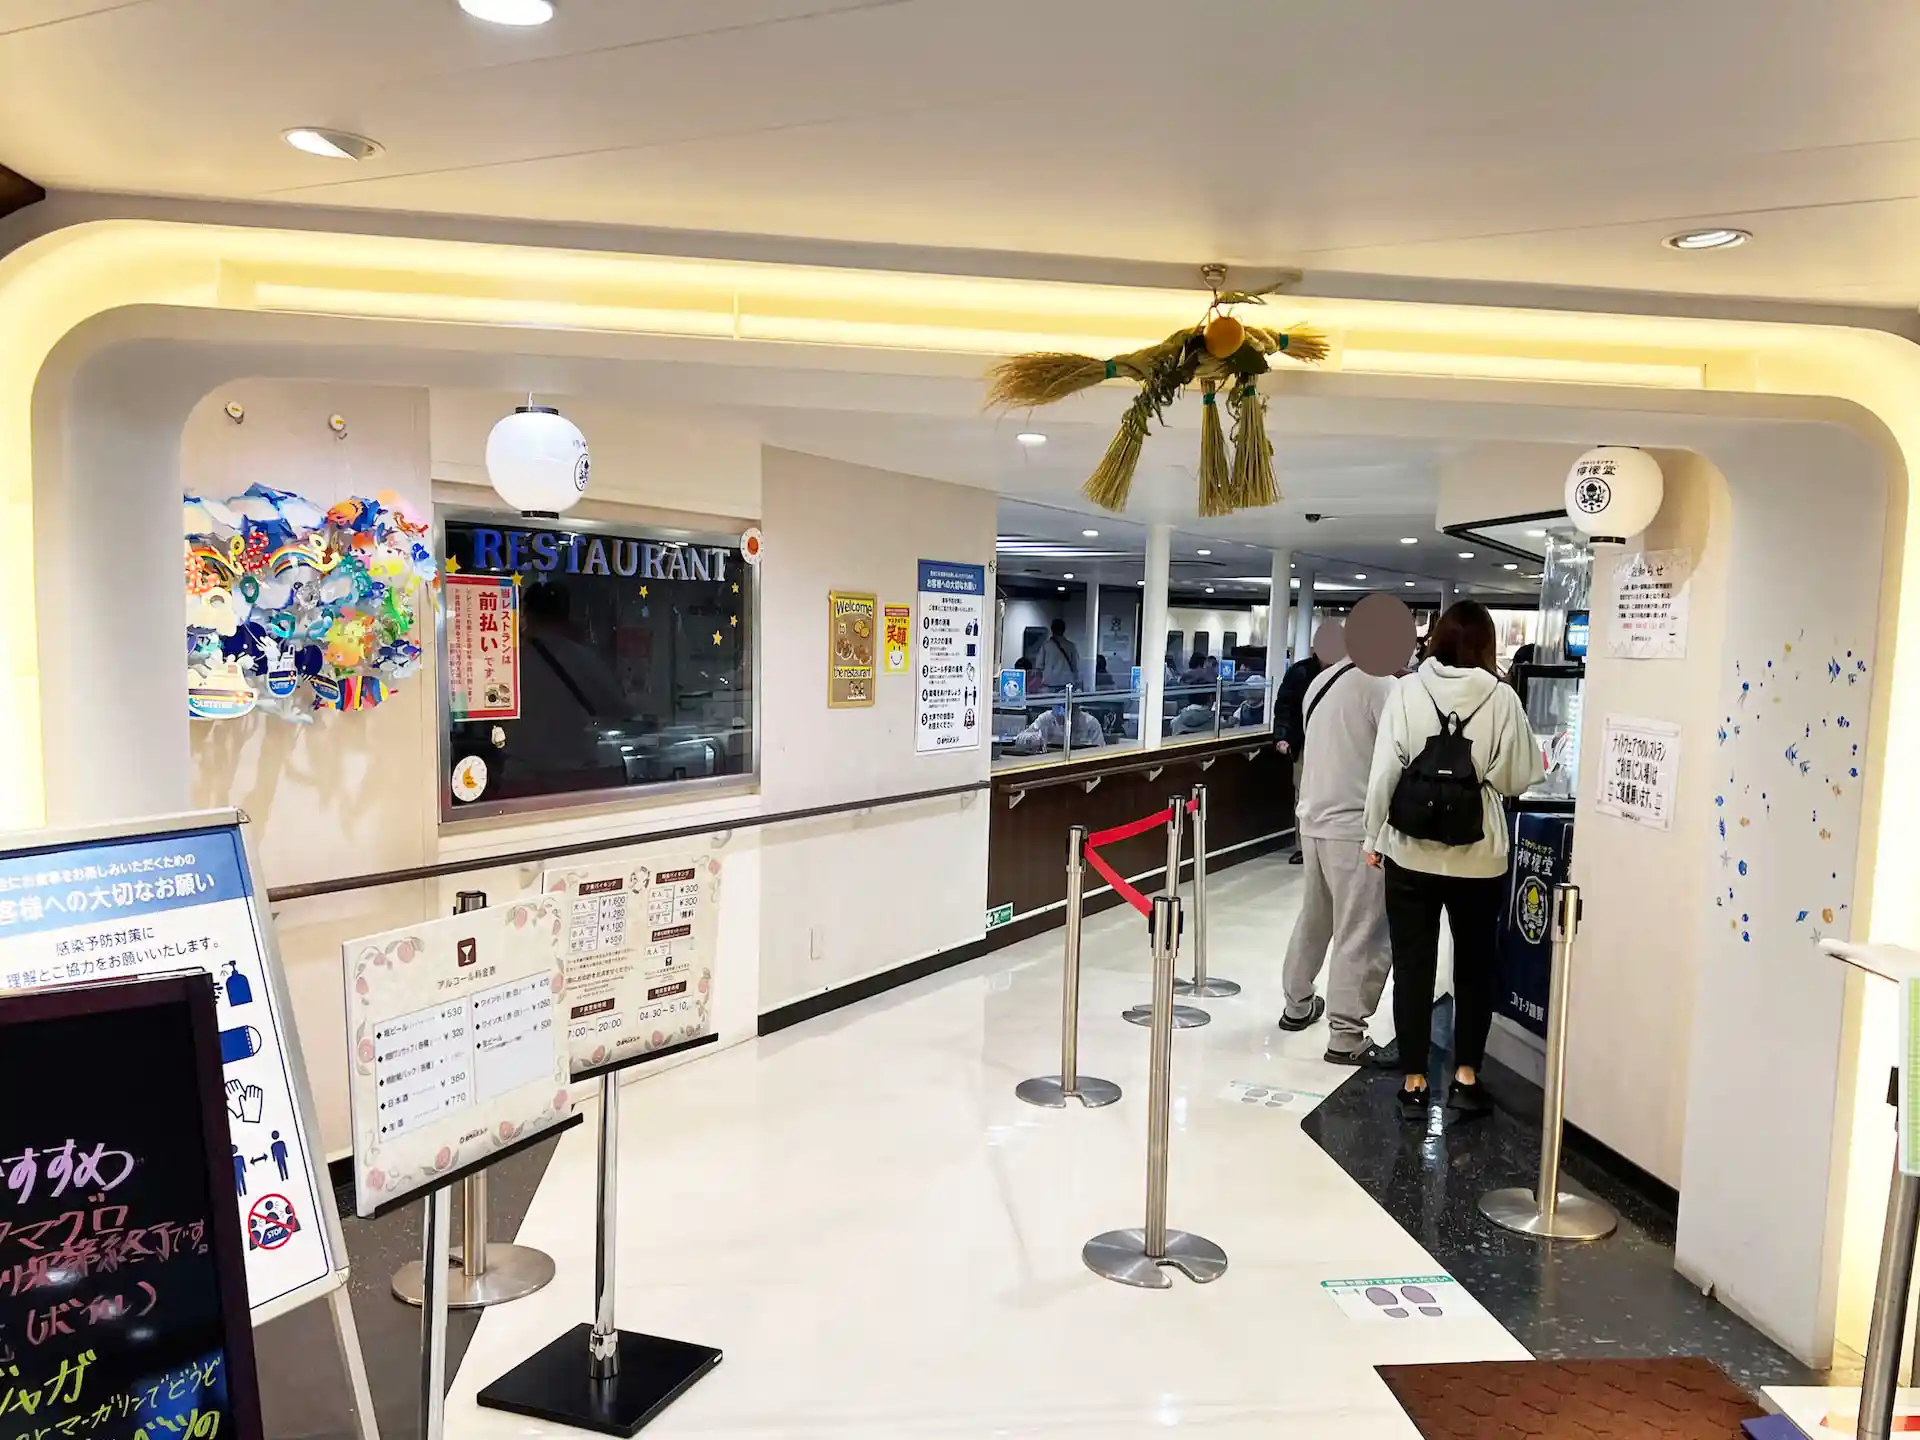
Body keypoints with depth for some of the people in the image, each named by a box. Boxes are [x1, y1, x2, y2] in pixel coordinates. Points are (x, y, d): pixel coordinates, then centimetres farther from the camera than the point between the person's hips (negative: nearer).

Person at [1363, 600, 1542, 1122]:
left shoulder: (1406, 690, -7)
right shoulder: (1501, 697, -7)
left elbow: (1384, 771, -8)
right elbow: (1517, 778, -5)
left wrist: (1374, 837, 3)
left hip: (1412, 851, 0)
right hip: (1478, 855, 0)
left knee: (1413, 966, 9)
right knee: (1474, 965, 17)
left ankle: (1413, 1081, 15)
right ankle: (1466, 1077, 20)